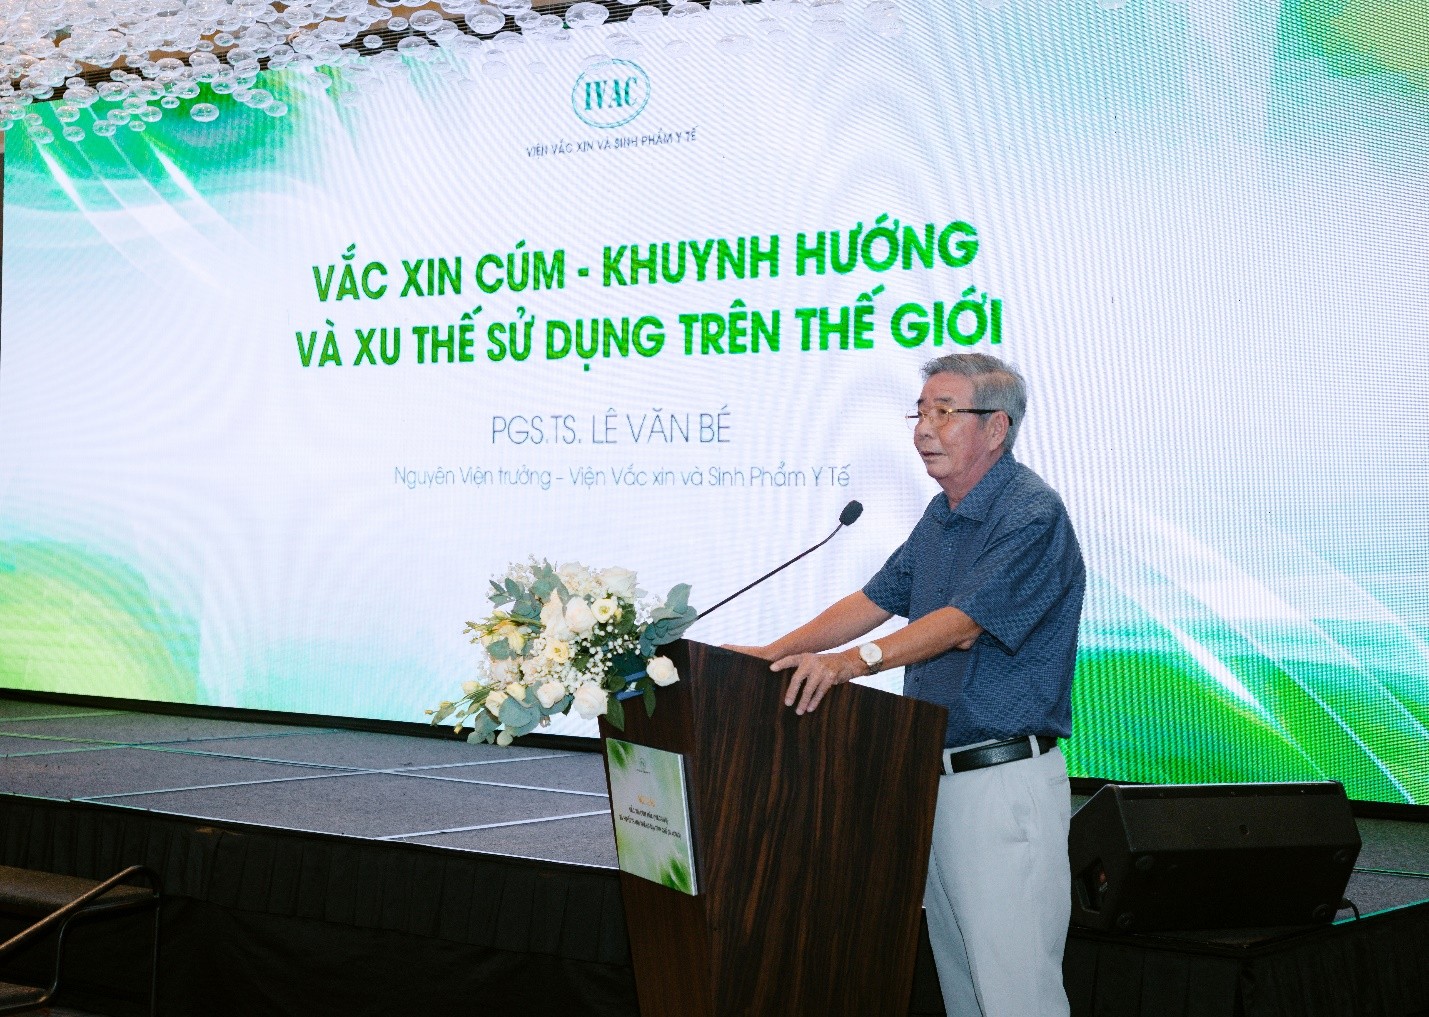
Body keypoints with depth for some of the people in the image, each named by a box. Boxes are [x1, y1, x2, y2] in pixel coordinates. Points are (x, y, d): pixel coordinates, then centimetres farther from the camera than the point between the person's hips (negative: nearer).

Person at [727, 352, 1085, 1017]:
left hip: (1004, 781, -9)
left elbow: (962, 623, -25)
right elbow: (875, 600, 16)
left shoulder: (1031, 515, -16)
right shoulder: (942, 516, 15)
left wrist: (854, 661, -36)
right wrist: (774, 653, 7)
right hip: (937, 775, 9)